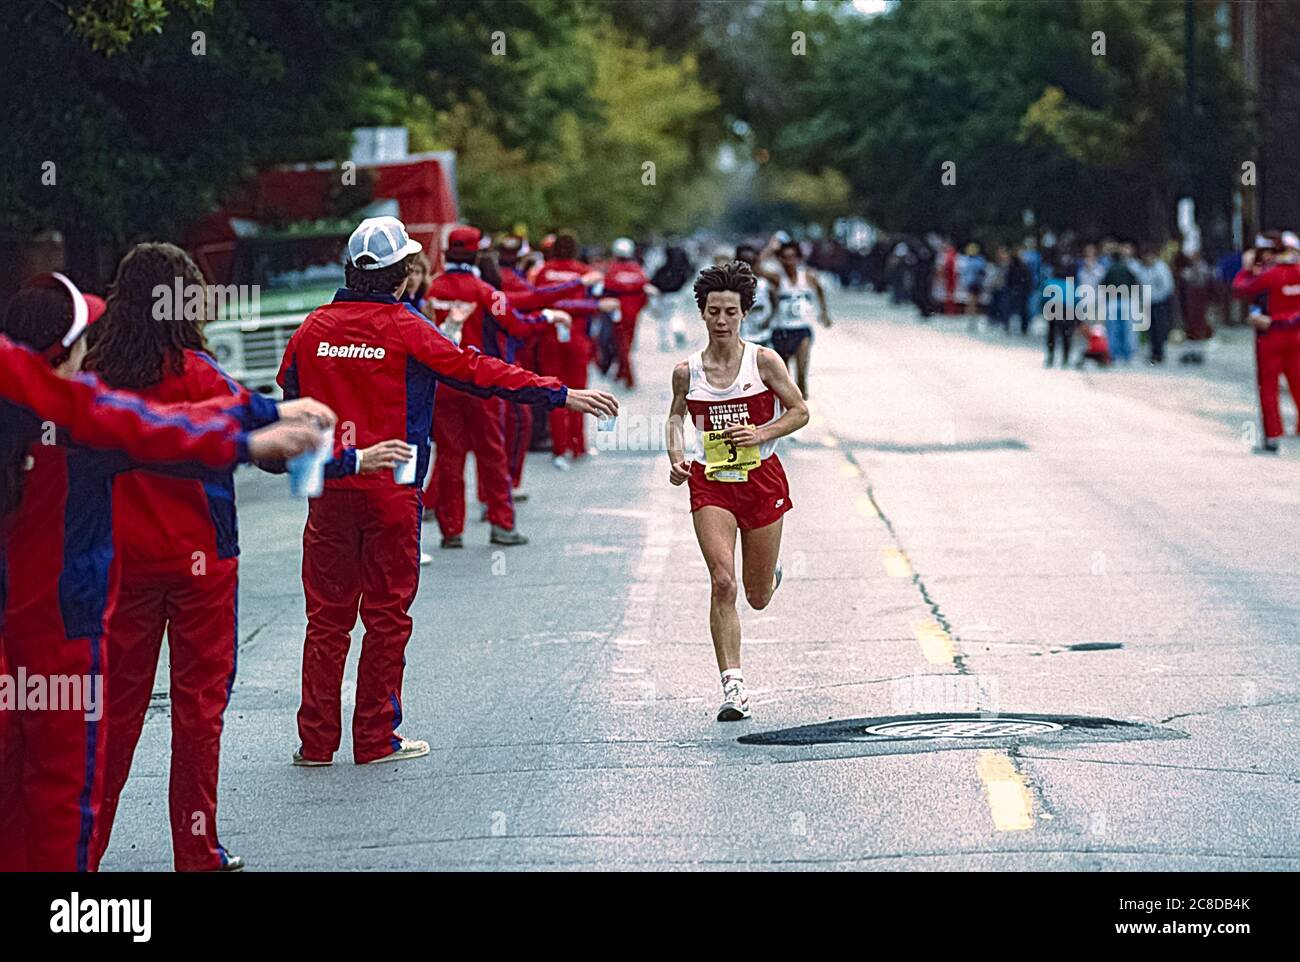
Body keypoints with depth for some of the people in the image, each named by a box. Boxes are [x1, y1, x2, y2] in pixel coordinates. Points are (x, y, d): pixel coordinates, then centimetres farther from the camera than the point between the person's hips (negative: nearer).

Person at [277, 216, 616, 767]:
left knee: (327, 615, 8)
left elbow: (290, 400, 13)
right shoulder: (406, 329, -8)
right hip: (391, 493, -3)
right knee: (386, 615, 5)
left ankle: (317, 740, 9)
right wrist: (560, 395, -5)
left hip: (329, 493, 3)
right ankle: (377, 738, 8)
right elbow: (477, 372, -9)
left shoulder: (313, 329, 3)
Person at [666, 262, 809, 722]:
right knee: (722, 583, -18)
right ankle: (733, 684, -14)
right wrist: (676, 454, -2)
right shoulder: (687, 372, -2)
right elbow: (677, 415, 16)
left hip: (761, 478, 0)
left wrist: (762, 433, -15)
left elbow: (799, 411, 0)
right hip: (709, 482, 0)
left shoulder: (763, 361, -7)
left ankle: (768, 572, 49)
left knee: (758, 598, 10)